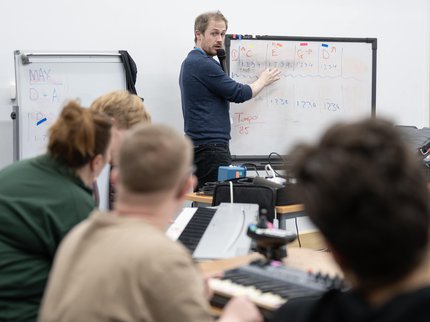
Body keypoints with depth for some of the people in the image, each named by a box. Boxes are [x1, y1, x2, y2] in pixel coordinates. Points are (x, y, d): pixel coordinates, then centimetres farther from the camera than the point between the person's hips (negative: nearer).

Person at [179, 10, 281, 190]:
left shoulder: (191, 62, 17)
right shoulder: (203, 64, -14)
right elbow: (238, 94, -9)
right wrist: (262, 81, 8)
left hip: (199, 146, 10)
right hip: (210, 147, -10)